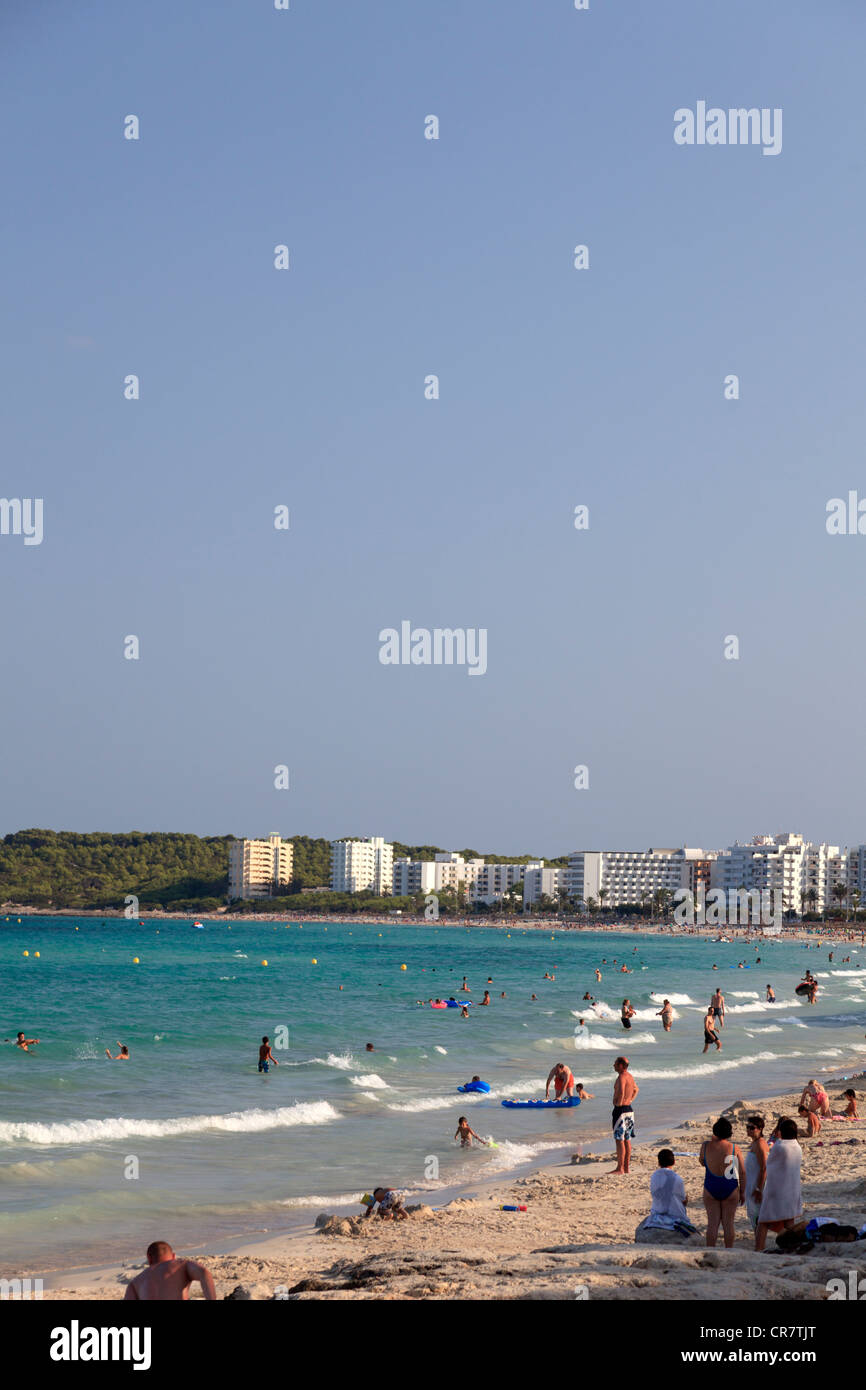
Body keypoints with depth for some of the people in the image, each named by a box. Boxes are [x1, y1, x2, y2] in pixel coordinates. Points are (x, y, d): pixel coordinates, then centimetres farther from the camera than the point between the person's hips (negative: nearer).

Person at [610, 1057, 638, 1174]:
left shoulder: (621, 1077, -17)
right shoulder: (630, 1076, 13)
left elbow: (621, 1092, -35)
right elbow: (636, 1089, 31)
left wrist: (619, 1104, -22)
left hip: (621, 1110, -10)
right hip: (630, 1108, 10)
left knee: (619, 1140, -7)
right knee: (627, 1140, 12)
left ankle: (620, 1168, -7)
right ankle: (626, 1167, 16)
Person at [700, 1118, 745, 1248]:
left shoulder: (706, 1145, -6)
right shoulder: (734, 1148, -7)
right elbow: (743, 1172, -4)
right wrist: (742, 1192, 5)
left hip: (711, 1189, 1)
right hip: (730, 1189, 0)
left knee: (712, 1223, 5)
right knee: (728, 1223, 6)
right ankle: (728, 1251, 7)